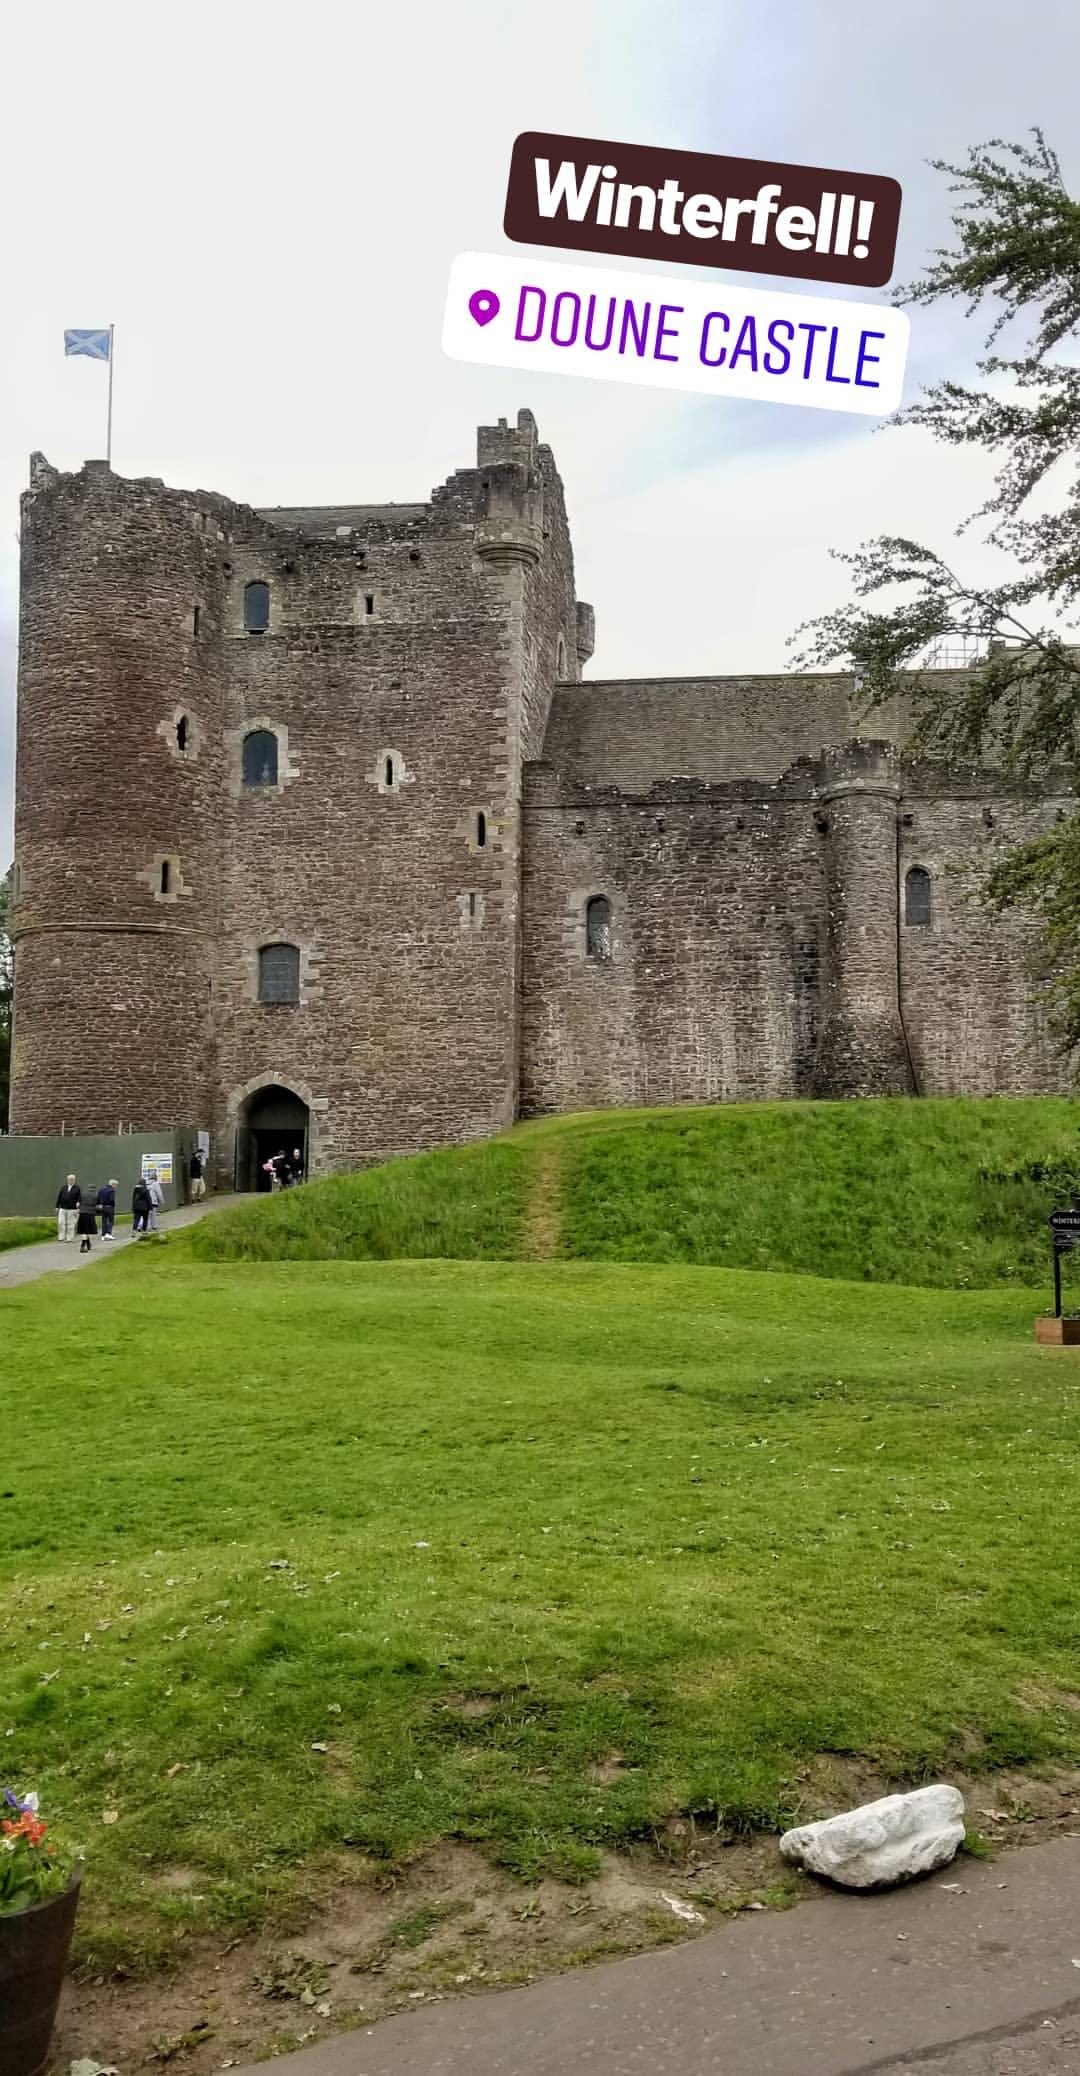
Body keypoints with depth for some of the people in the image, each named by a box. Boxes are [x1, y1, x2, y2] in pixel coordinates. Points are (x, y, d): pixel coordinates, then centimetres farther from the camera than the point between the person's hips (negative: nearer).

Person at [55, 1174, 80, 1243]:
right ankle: (61, 1237, 6)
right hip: (63, 1209, 3)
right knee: (61, 1223, -2)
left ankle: (69, 1238, 6)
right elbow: (59, 1197, 14)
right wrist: (57, 1206, 11)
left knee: (70, 1224, 0)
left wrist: (78, 1206, -16)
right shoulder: (64, 1187, 11)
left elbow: (79, 1198, -4)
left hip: (72, 1209, -3)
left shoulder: (77, 1188, 1)